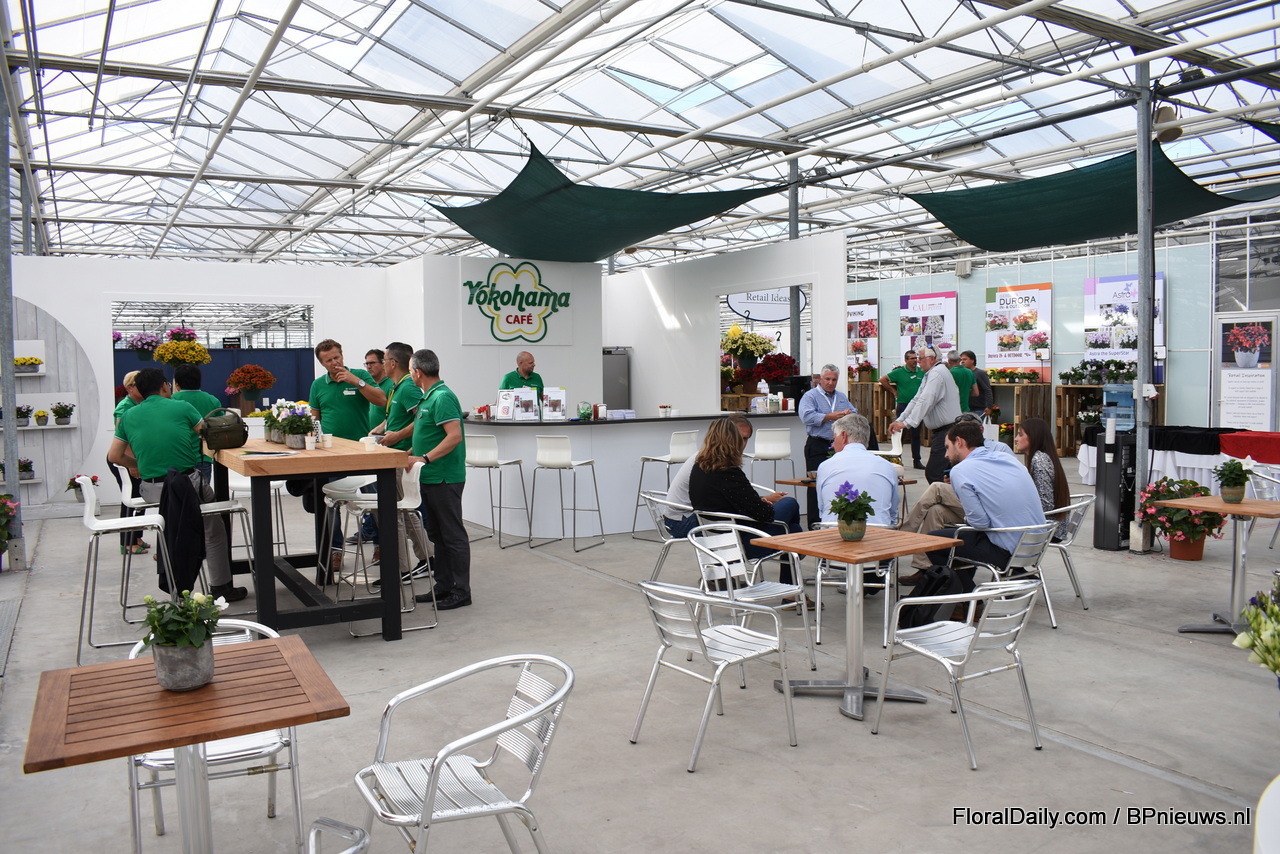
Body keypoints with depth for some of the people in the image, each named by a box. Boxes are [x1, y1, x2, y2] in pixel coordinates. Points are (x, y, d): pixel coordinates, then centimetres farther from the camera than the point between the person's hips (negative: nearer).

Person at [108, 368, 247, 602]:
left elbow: (114, 456, 12)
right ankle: (221, 587, 17)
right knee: (214, 531, 15)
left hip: (152, 491, 4)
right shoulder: (181, 407, 0)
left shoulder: (129, 416, 8)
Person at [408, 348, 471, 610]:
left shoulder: (443, 397, -17)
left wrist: (424, 459, -26)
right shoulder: (429, 397, 15)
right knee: (437, 534, 15)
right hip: (431, 478, 11)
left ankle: (461, 591, 3)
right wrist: (411, 454, 21)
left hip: (445, 479, -11)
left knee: (453, 535, -4)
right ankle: (444, 586, 23)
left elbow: (455, 436, -26)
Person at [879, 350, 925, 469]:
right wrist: (893, 390, -3)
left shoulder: (922, 372, 5)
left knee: (916, 433, 8)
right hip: (903, 405, -3)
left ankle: (916, 460, 14)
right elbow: (882, 380, -3)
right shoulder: (899, 372, -5)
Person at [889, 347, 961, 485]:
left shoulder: (937, 373, -15)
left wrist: (906, 423, -27)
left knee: (932, 473, -16)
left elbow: (925, 401, -24)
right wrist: (899, 420, 11)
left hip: (946, 431, -11)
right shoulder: (930, 374, 19)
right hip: (941, 431, 11)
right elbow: (916, 400, 19)